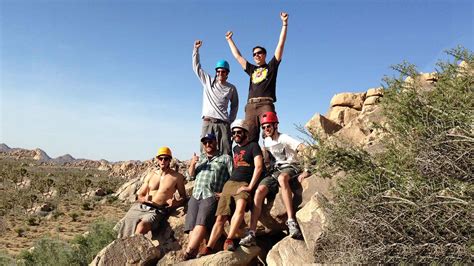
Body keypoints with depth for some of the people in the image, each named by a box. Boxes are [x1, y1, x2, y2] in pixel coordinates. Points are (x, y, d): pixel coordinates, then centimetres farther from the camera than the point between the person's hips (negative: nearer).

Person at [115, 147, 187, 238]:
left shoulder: (177, 177, 5)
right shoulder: (151, 175, 16)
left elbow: (183, 196, 11)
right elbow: (140, 195, 18)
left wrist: (176, 202, -12)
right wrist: (144, 199, -6)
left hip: (157, 211, -4)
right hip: (140, 207, 4)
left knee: (141, 227, -32)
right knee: (125, 226, -20)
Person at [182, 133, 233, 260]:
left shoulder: (225, 158, 11)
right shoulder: (200, 158, 27)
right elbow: (191, 176, 23)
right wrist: (192, 165, 3)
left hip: (211, 196, -5)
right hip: (195, 195, 5)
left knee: (201, 224, -25)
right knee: (192, 226, -13)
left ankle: (187, 254, -32)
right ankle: (193, 256, -22)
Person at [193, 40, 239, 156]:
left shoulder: (231, 88, 10)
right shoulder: (208, 81, 10)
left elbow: (234, 105, 21)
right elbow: (196, 67, 13)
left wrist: (231, 121, 12)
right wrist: (196, 49, 9)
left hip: (223, 123, 0)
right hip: (208, 122, 0)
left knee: (226, 153, -6)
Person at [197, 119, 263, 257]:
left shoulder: (253, 146, 4)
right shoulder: (235, 149, 24)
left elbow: (259, 167, -8)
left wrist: (250, 187, -14)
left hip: (244, 184, -5)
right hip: (229, 183, 6)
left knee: (241, 205, -37)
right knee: (220, 218, -7)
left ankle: (229, 240, -36)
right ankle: (208, 249, -14)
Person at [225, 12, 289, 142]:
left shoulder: (271, 66, 17)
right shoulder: (251, 69, 27)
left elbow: (280, 45, 11)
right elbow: (237, 56, 36)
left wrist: (284, 24, 8)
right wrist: (229, 39, 45)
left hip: (266, 104, -4)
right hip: (250, 106, 4)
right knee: (249, 138, -7)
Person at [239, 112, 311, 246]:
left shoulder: (284, 138, -4)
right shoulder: (265, 141, 16)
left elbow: (304, 150, -15)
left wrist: (306, 170, -24)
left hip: (289, 167, -5)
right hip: (274, 170, 6)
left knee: (281, 178, -42)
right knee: (259, 190, -22)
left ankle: (291, 221, -45)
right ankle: (251, 234, -27)